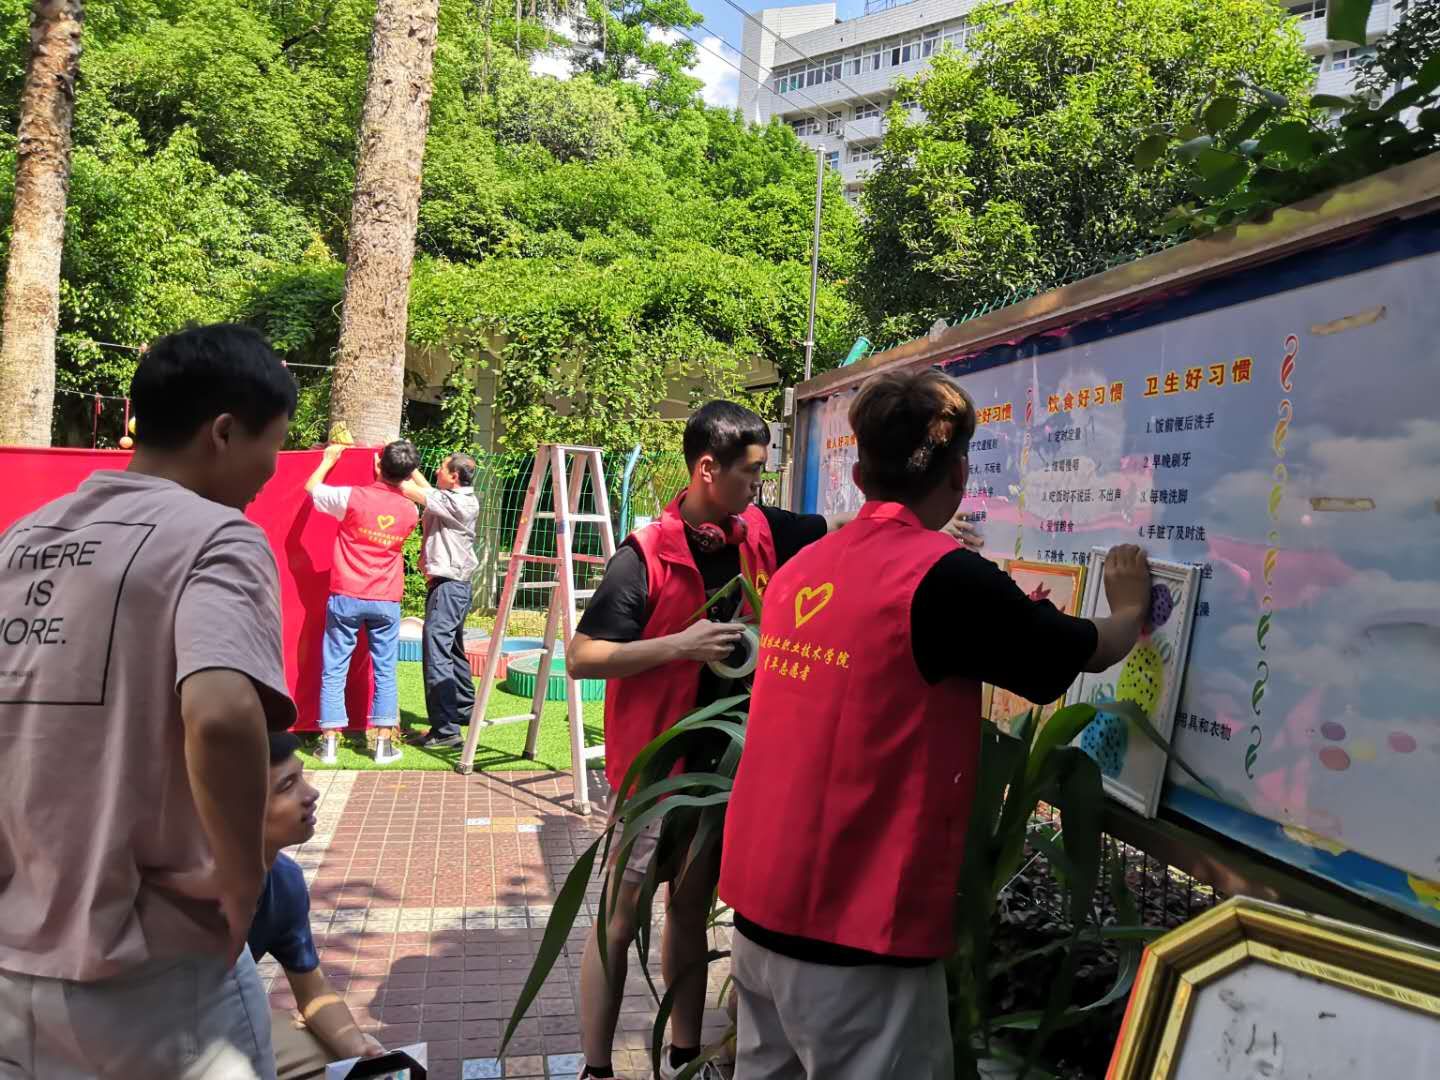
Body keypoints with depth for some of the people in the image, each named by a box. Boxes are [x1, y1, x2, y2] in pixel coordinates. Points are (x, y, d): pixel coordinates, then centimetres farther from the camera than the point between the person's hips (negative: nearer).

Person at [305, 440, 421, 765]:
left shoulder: (353, 497, -10)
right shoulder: (410, 511, 0)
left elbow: (311, 487, 8)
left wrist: (328, 460, 24)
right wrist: (403, 470, 29)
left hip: (346, 598, -2)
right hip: (386, 602, 2)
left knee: (334, 671, 6)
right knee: (385, 672, 9)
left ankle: (330, 743, 8)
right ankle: (384, 744, 8)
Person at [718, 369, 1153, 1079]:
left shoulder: (800, 569, 4)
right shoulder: (946, 577, -16)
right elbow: (1094, 651, 0)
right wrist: (1130, 607, 22)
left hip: (761, 912, 7)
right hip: (855, 940, -7)